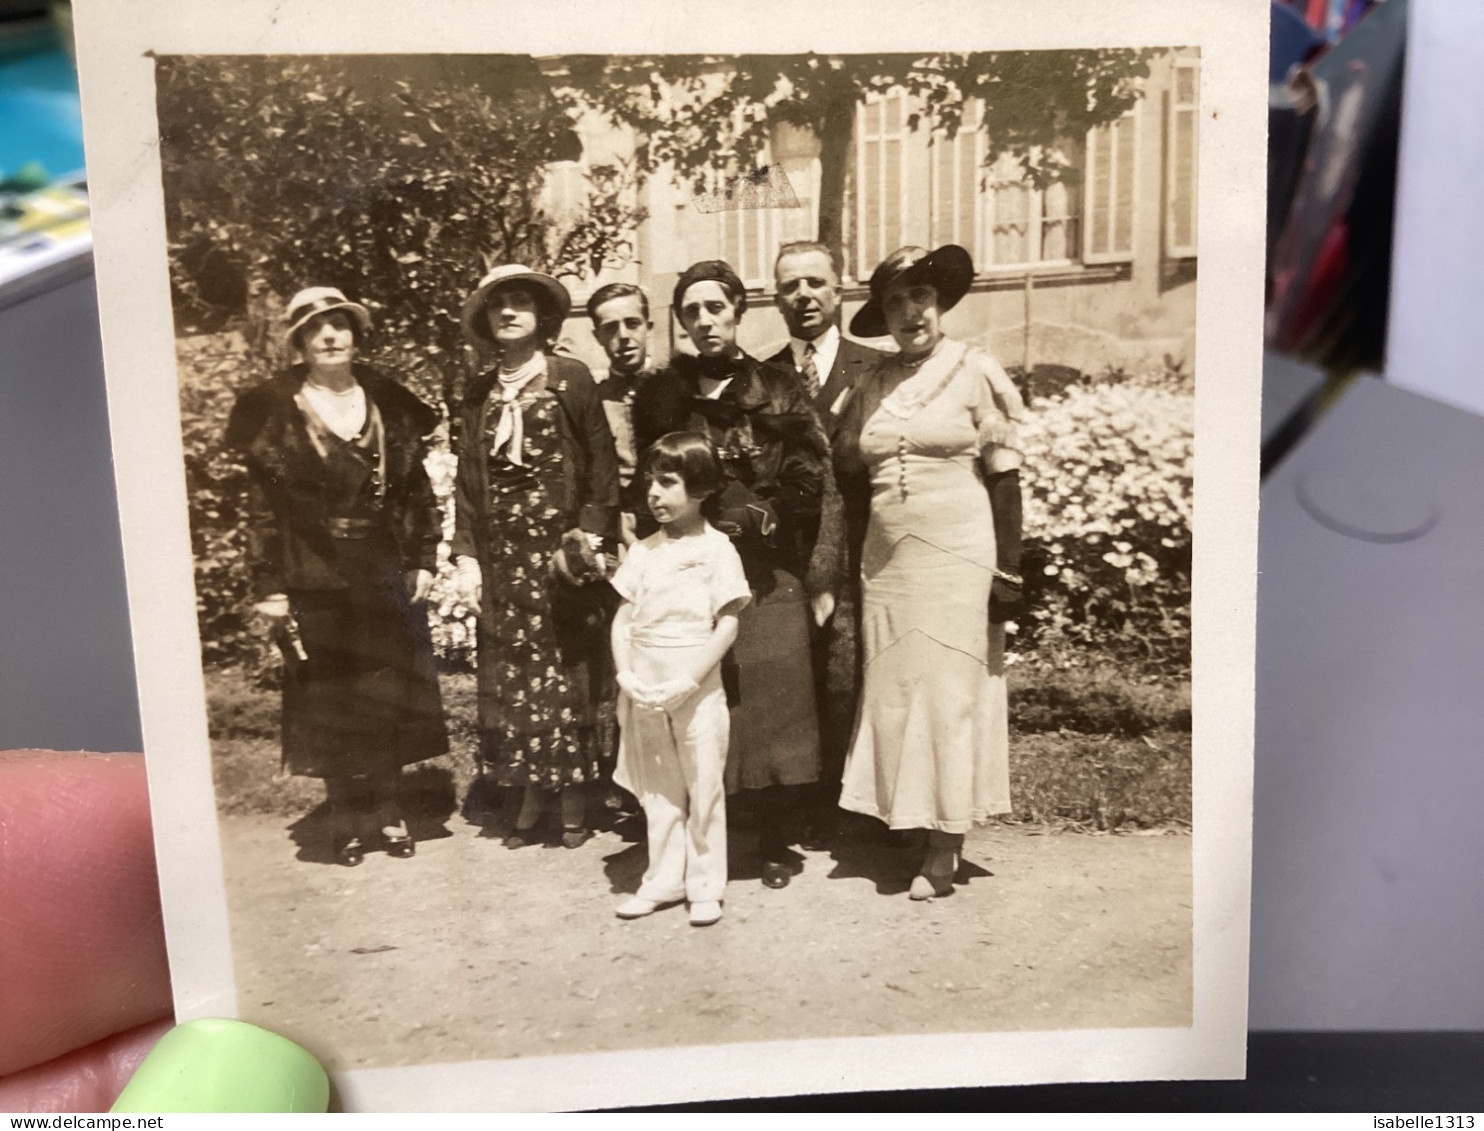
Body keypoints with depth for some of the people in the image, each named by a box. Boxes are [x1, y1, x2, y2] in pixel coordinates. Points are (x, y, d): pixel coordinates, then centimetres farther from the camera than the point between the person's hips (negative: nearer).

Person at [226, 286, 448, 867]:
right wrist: (269, 586, -8)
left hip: (386, 575, 3)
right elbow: (262, 506, -4)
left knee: (390, 696, 8)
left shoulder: (389, 404, 6)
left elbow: (418, 490, 9)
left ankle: (388, 812, 23)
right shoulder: (274, 412, -2)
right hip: (316, 582, -2)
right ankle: (350, 822, 19)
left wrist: (423, 559, 2)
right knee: (330, 703, 5)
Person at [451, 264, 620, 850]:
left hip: (560, 546, -4)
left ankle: (573, 800, 12)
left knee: (567, 671, 2)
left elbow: (602, 465, -4)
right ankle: (532, 796, 16)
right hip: (503, 552, 4)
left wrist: (590, 535, -13)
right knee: (512, 674, 5)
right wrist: (467, 555, 3)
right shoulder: (481, 392, 11)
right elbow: (468, 479, 10)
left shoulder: (571, 379, -1)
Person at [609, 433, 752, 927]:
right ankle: (664, 880, 25)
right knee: (656, 788, 13)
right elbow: (622, 618, 7)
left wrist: (686, 682, -18)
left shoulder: (716, 549, -7)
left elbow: (727, 625, -11)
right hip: (644, 693, 5)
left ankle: (705, 886, 16)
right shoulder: (643, 550, 7)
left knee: (703, 785, 4)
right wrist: (625, 675, -8)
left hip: (696, 691, -4)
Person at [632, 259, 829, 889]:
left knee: (770, 702, 0)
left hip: (765, 575, -1)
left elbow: (809, 482, 0)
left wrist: (751, 518, -9)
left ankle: (776, 845, 13)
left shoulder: (778, 393, 5)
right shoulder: (660, 395, 11)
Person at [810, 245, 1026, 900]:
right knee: (892, 692, 5)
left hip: (956, 556, -4)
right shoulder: (871, 387, 10)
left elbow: (1005, 476, -3)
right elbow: (850, 479, 12)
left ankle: (944, 849, 7)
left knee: (950, 692, -1)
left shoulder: (975, 373, -1)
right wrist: (839, 574, 8)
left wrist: (1007, 572, -9)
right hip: (885, 562, 4)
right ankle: (913, 824, 17)